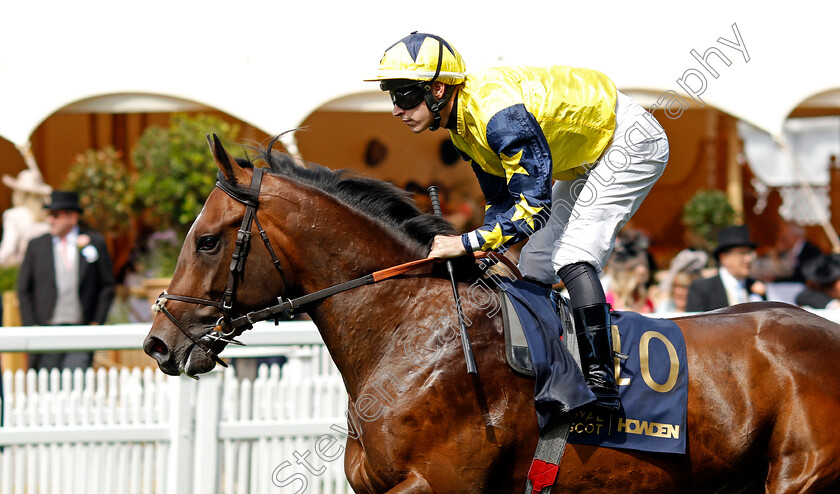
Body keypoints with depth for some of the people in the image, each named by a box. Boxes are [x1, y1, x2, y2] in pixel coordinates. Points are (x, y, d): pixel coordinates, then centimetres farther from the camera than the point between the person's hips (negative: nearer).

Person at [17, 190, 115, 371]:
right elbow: (24, 290, 9)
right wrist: (31, 327, 0)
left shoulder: (95, 243, 7)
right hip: (46, 333, 1)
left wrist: (97, 323, 0)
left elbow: (107, 286, 9)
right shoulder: (36, 246, 9)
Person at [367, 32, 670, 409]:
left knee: (572, 258, -23)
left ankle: (601, 382, -25)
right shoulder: (462, 122, -3)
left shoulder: (500, 113, -35)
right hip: (587, 161, 10)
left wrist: (467, 243, -36)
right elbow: (501, 201, 5)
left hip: (632, 142, -10)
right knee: (534, 268, 8)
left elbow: (534, 204, -35)